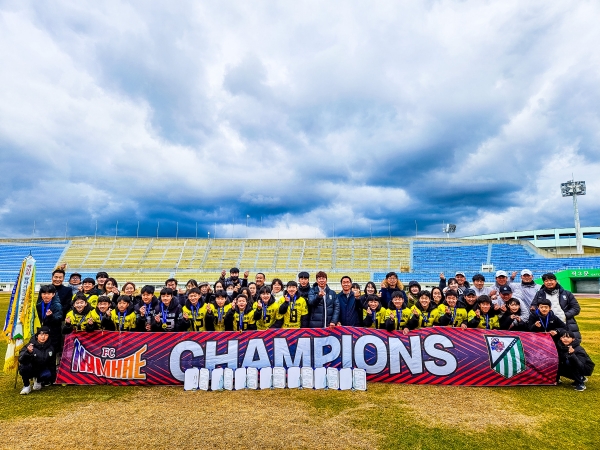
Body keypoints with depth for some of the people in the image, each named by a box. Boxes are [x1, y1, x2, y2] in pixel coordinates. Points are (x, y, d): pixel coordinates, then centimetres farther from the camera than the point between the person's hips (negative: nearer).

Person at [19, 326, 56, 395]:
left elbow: (52, 364, 5)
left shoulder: (50, 348, -6)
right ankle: (26, 386, -11)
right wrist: (28, 352, -53)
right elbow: (21, 360, -33)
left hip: (42, 370, 2)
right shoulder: (30, 346, -18)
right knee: (24, 366, -33)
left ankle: (38, 381, 8)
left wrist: (52, 378, 6)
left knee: (48, 374, -29)